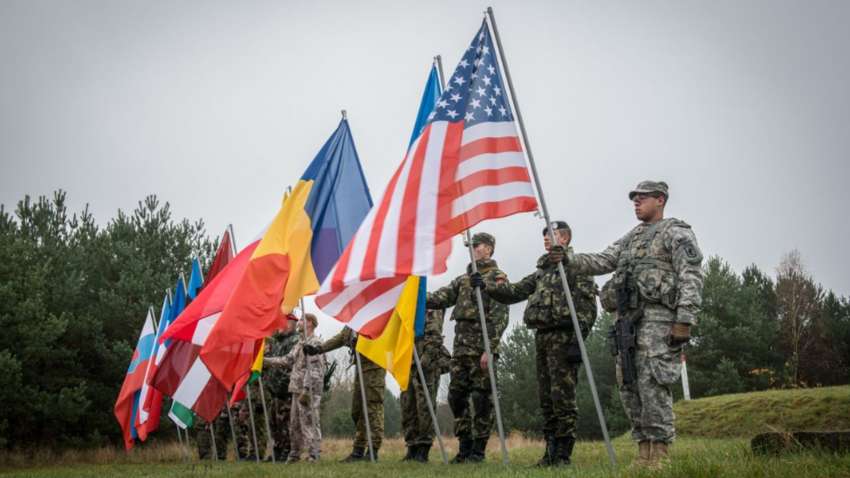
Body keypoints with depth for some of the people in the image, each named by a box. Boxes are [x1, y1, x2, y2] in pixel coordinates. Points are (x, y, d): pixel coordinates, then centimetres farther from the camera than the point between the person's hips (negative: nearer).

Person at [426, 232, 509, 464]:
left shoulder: (497, 277, -1)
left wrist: (490, 349, -17)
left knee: (481, 398, -4)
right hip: (460, 345, 7)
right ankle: (464, 446, 14)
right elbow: (441, 298, 13)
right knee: (457, 396, 6)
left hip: (482, 347, -7)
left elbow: (499, 317, -10)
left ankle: (478, 450, 1)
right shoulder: (463, 279, 21)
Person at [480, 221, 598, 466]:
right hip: (541, 336, 8)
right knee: (545, 397, 9)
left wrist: (578, 340, -18)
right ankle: (551, 449, 15)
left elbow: (587, 307, -10)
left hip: (563, 337, -8)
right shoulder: (541, 271, 22)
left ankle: (563, 453, -4)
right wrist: (486, 285, 9)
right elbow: (514, 292, 21)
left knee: (562, 395, -8)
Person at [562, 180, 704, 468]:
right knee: (629, 387, 5)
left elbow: (691, 279, -9)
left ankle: (659, 457, -8)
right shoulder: (631, 238, 25)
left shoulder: (677, 233, 1)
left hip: (658, 316, -8)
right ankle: (644, 453, 11)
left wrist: (684, 321, -18)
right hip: (627, 317, 8)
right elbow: (601, 262, 17)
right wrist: (568, 259, 0)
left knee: (652, 385, -13)